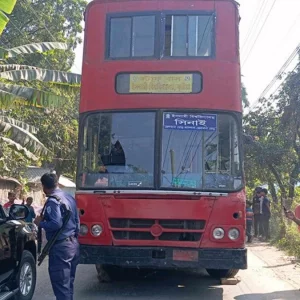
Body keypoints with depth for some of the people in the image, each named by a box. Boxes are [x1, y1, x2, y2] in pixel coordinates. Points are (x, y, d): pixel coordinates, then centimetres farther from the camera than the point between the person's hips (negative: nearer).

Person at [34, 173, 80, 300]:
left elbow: (56, 224, -24)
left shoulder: (52, 201, -14)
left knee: (61, 285, -4)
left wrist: (40, 223, -8)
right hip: (73, 244, 9)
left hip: (61, 247, -9)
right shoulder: (70, 198, 12)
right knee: (68, 283, 18)